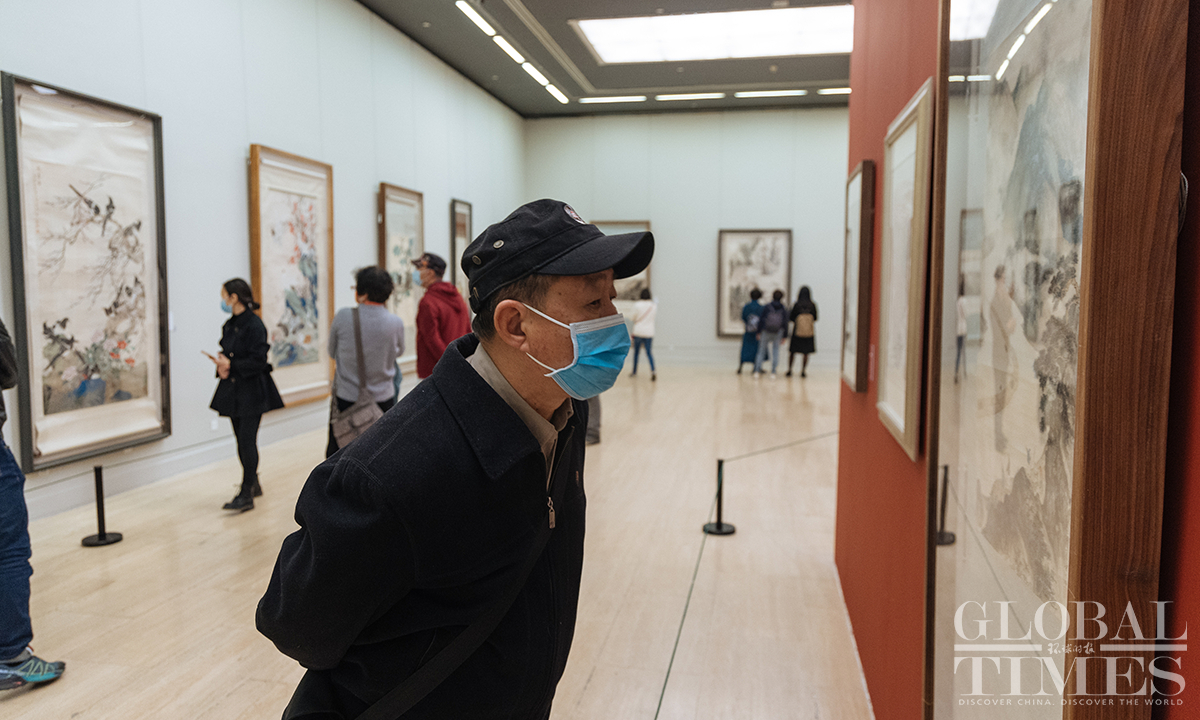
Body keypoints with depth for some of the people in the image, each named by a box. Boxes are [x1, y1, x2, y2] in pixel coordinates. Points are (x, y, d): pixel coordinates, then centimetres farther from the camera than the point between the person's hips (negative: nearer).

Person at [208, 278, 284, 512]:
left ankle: (246, 495, -5)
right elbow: (228, 353, 18)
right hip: (233, 390, 8)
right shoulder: (229, 325, 11)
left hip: (252, 392, -8)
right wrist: (221, 365, -2)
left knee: (247, 440, -8)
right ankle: (253, 484, 28)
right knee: (242, 440, 14)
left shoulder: (254, 325, -15)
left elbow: (258, 361, -18)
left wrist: (231, 366, -16)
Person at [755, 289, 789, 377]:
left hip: (766, 333, -1)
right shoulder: (784, 309, -3)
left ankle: (757, 371, 4)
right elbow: (785, 324, -2)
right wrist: (783, 337, 5)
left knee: (761, 351, 8)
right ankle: (773, 372, 6)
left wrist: (759, 332, 0)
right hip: (777, 333, 1)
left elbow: (761, 320, -8)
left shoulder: (767, 307, -8)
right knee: (775, 351, 10)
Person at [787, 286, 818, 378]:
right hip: (809, 332, 1)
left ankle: (789, 370, 11)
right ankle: (803, 371, 10)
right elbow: (815, 318, 2)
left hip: (797, 330, -1)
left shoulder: (797, 305, -11)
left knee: (792, 351, 11)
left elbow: (791, 317, -6)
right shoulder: (812, 305, -6)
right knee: (806, 353, 10)